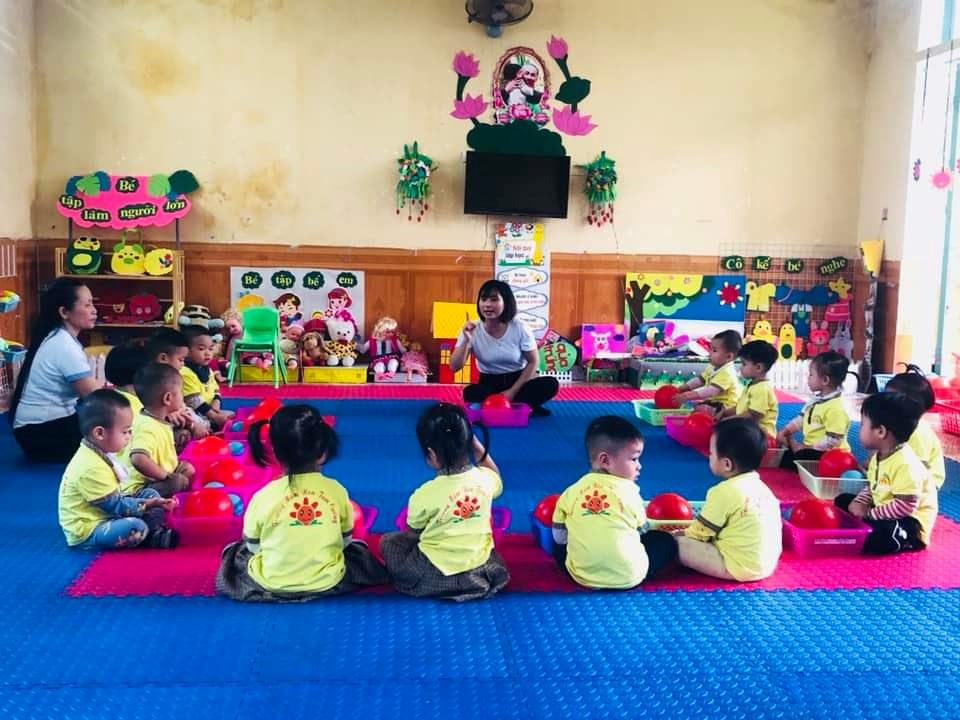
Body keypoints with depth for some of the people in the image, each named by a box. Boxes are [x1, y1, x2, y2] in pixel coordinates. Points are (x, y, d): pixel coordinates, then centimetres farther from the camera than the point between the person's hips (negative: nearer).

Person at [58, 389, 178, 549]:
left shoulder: (99, 454, 6)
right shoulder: (91, 468, -27)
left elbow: (115, 497, 14)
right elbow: (115, 505, -23)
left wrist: (151, 501, 7)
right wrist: (148, 505, -19)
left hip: (106, 515, 11)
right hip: (87, 531, -11)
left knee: (150, 494, 9)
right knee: (136, 527, -34)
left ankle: (154, 532, -5)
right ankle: (150, 537, -4)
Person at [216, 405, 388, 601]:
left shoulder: (263, 496, -15)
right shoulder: (336, 490, -11)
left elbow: (253, 546, -1)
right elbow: (345, 541, 2)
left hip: (270, 585, -2)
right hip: (328, 581, 2)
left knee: (236, 552, 25)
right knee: (357, 549, 29)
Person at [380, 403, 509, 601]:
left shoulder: (425, 494, -24)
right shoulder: (485, 478, -13)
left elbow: (414, 531, -5)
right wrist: (477, 445, 9)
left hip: (436, 575, -4)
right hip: (482, 569, 4)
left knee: (388, 541, 17)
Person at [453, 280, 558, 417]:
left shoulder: (519, 328, -12)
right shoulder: (472, 331, -11)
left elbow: (533, 362, -5)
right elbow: (454, 367, -14)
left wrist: (513, 391, -14)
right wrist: (466, 341, -29)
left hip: (518, 380, 0)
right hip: (489, 384, 0)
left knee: (550, 385, -28)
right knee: (470, 393, -34)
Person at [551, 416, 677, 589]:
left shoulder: (572, 491, 2)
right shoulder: (629, 490, -1)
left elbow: (559, 536, 8)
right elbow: (641, 532, 11)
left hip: (582, 575, 3)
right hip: (629, 575, -3)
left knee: (559, 546, 31)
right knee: (666, 541, 18)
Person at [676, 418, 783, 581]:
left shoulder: (724, 491, -16)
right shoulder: (759, 486, 9)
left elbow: (700, 532, -7)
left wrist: (682, 534, 13)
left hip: (740, 567, -9)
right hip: (767, 563, 9)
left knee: (678, 543, -11)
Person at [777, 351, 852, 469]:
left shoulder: (836, 408, -22)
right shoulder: (817, 400, 11)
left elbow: (832, 442, -25)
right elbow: (800, 420, 17)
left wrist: (805, 447, -21)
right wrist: (783, 432, 2)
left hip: (828, 455, -10)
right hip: (810, 448, 10)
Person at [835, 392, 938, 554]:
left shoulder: (905, 464, -27)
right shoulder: (878, 456, 3)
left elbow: (905, 506, -31)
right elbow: (872, 487, 16)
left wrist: (869, 513, -23)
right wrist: (859, 503, -4)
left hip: (910, 523, -10)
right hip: (885, 514, 10)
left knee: (878, 537, -38)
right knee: (842, 501, 12)